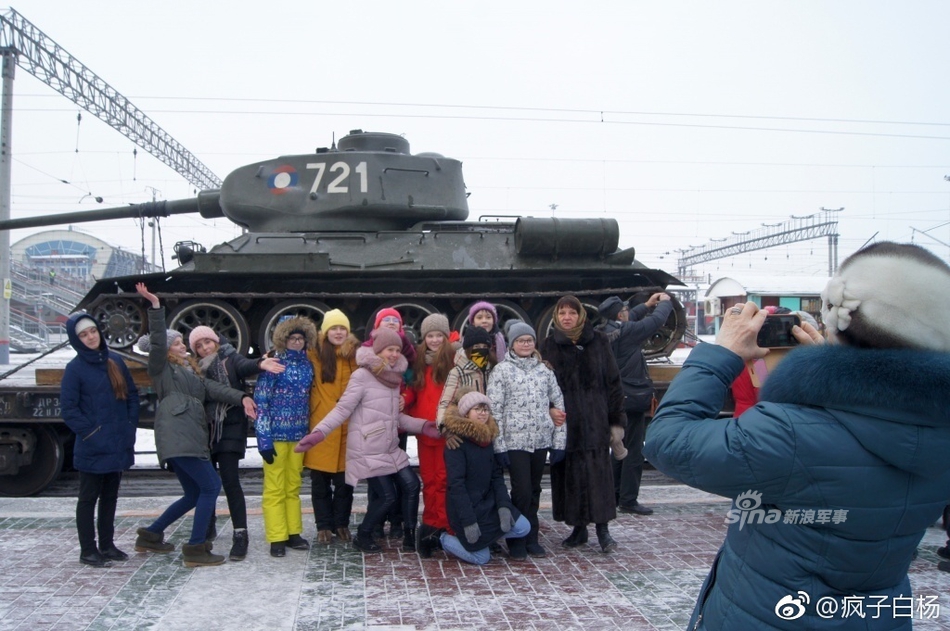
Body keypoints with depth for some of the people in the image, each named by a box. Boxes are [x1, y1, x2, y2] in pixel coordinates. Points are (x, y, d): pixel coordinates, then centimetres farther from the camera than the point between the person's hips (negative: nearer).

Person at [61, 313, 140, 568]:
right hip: (92, 448, -5)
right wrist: (90, 433, -14)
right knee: (89, 498, 5)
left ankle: (107, 545, 25)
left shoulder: (115, 361, 6)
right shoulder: (75, 368, -8)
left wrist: (130, 427, 2)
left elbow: (132, 394, 11)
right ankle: (88, 550, 13)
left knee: (110, 496, 14)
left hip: (119, 445, 5)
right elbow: (68, 408, -10)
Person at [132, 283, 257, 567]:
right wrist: (155, 306, -19)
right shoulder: (162, 369, 5)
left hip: (190, 435, 9)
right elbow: (157, 341, -12)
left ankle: (150, 536, 28)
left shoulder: (191, 372, 25)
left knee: (194, 495, 15)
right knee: (211, 486, -10)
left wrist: (242, 398, -9)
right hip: (176, 434, -9)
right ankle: (195, 549, -5)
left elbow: (214, 389, 9)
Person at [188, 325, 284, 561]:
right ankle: (208, 528, 30)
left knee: (230, 480, -11)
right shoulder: (197, 369, 11)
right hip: (205, 429, 4)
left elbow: (244, 367, -23)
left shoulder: (230, 358, 0)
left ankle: (240, 535, -8)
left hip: (230, 428, -4)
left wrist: (259, 364, -44)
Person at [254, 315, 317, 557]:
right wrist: (264, 439, -15)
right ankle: (277, 538, 9)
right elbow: (261, 401, -11)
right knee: (274, 489, 2)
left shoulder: (307, 364, 7)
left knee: (293, 487, 13)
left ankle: (293, 533, 22)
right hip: (276, 434, -5)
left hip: (299, 434, 5)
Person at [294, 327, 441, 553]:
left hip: (391, 448, 8)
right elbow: (342, 409, -17)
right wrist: (319, 432, -27)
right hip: (368, 450, -7)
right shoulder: (362, 375, -13)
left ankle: (409, 536, 17)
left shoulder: (394, 377, 10)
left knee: (411, 484, 3)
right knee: (387, 495, -5)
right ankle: (363, 536, 17)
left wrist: (422, 425, 8)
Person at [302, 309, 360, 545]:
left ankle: (341, 524, 21)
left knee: (345, 480, 7)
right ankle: (324, 525, 18)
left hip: (347, 426, 1)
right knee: (320, 481, 6)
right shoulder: (315, 354, 0)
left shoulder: (356, 355, 5)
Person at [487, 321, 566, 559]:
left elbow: (558, 405, 10)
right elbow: (494, 410, -6)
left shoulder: (544, 370, 9)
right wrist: (499, 445, -11)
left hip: (541, 441, 4)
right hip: (515, 441, -4)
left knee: (534, 491, 11)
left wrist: (559, 441, 4)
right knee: (522, 491, -4)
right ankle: (516, 540, 11)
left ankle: (531, 538, 22)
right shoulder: (501, 371, -1)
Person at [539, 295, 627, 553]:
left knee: (597, 471, -4)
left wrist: (616, 421, -2)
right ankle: (578, 528, 16)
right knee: (568, 472, 5)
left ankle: (602, 527, 5)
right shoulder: (549, 346, 6)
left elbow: (613, 382, 2)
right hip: (564, 422, 2)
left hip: (594, 421, -1)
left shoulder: (598, 341, 2)